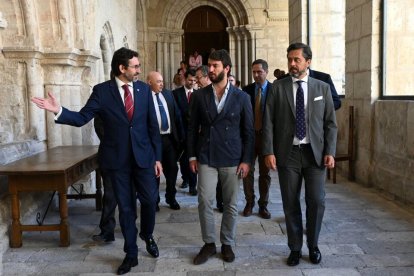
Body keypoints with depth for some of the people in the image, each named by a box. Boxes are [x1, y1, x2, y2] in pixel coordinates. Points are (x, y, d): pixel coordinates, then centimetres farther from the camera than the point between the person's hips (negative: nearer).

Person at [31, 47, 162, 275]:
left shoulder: (144, 89, 1)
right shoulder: (102, 91, -5)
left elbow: (152, 125, 3)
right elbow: (81, 118, -9)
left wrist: (157, 157, 3)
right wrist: (59, 111, -28)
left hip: (143, 156, 2)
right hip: (117, 159, -1)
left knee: (150, 200, 4)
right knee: (125, 207, 8)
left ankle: (147, 236, 36)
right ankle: (131, 254, 23)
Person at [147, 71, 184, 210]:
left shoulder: (168, 94, 8)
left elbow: (177, 114, 12)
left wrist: (181, 134, 9)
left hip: (170, 138, 5)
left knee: (172, 169, 11)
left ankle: (171, 198, 28)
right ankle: (154, 200, 23)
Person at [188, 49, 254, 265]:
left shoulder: (241, 97, 1)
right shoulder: (199, 96, 3)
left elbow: (248, 131, 2)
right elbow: (192, 128, 7)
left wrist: (246, 160, -3)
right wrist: (192, 156, 2)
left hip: (232, 159, 0)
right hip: (206, 158, 1)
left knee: (231, 204, 8)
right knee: (204, 202, 0)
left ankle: (227, 243, 25)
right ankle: (209, 243, 18)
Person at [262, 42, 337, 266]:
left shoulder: (322, 88, 6)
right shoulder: (277, 87, 3)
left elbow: (330, 123, 6)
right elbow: (268, 122, -1)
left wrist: (330, 152, -4)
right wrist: (269, 152, -9)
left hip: (315, 153, 1)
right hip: (287, 153, 0)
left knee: (316, 201, 2)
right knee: (290, 203, 7)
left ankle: (313, 245, 24)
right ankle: (295, 248, 23)